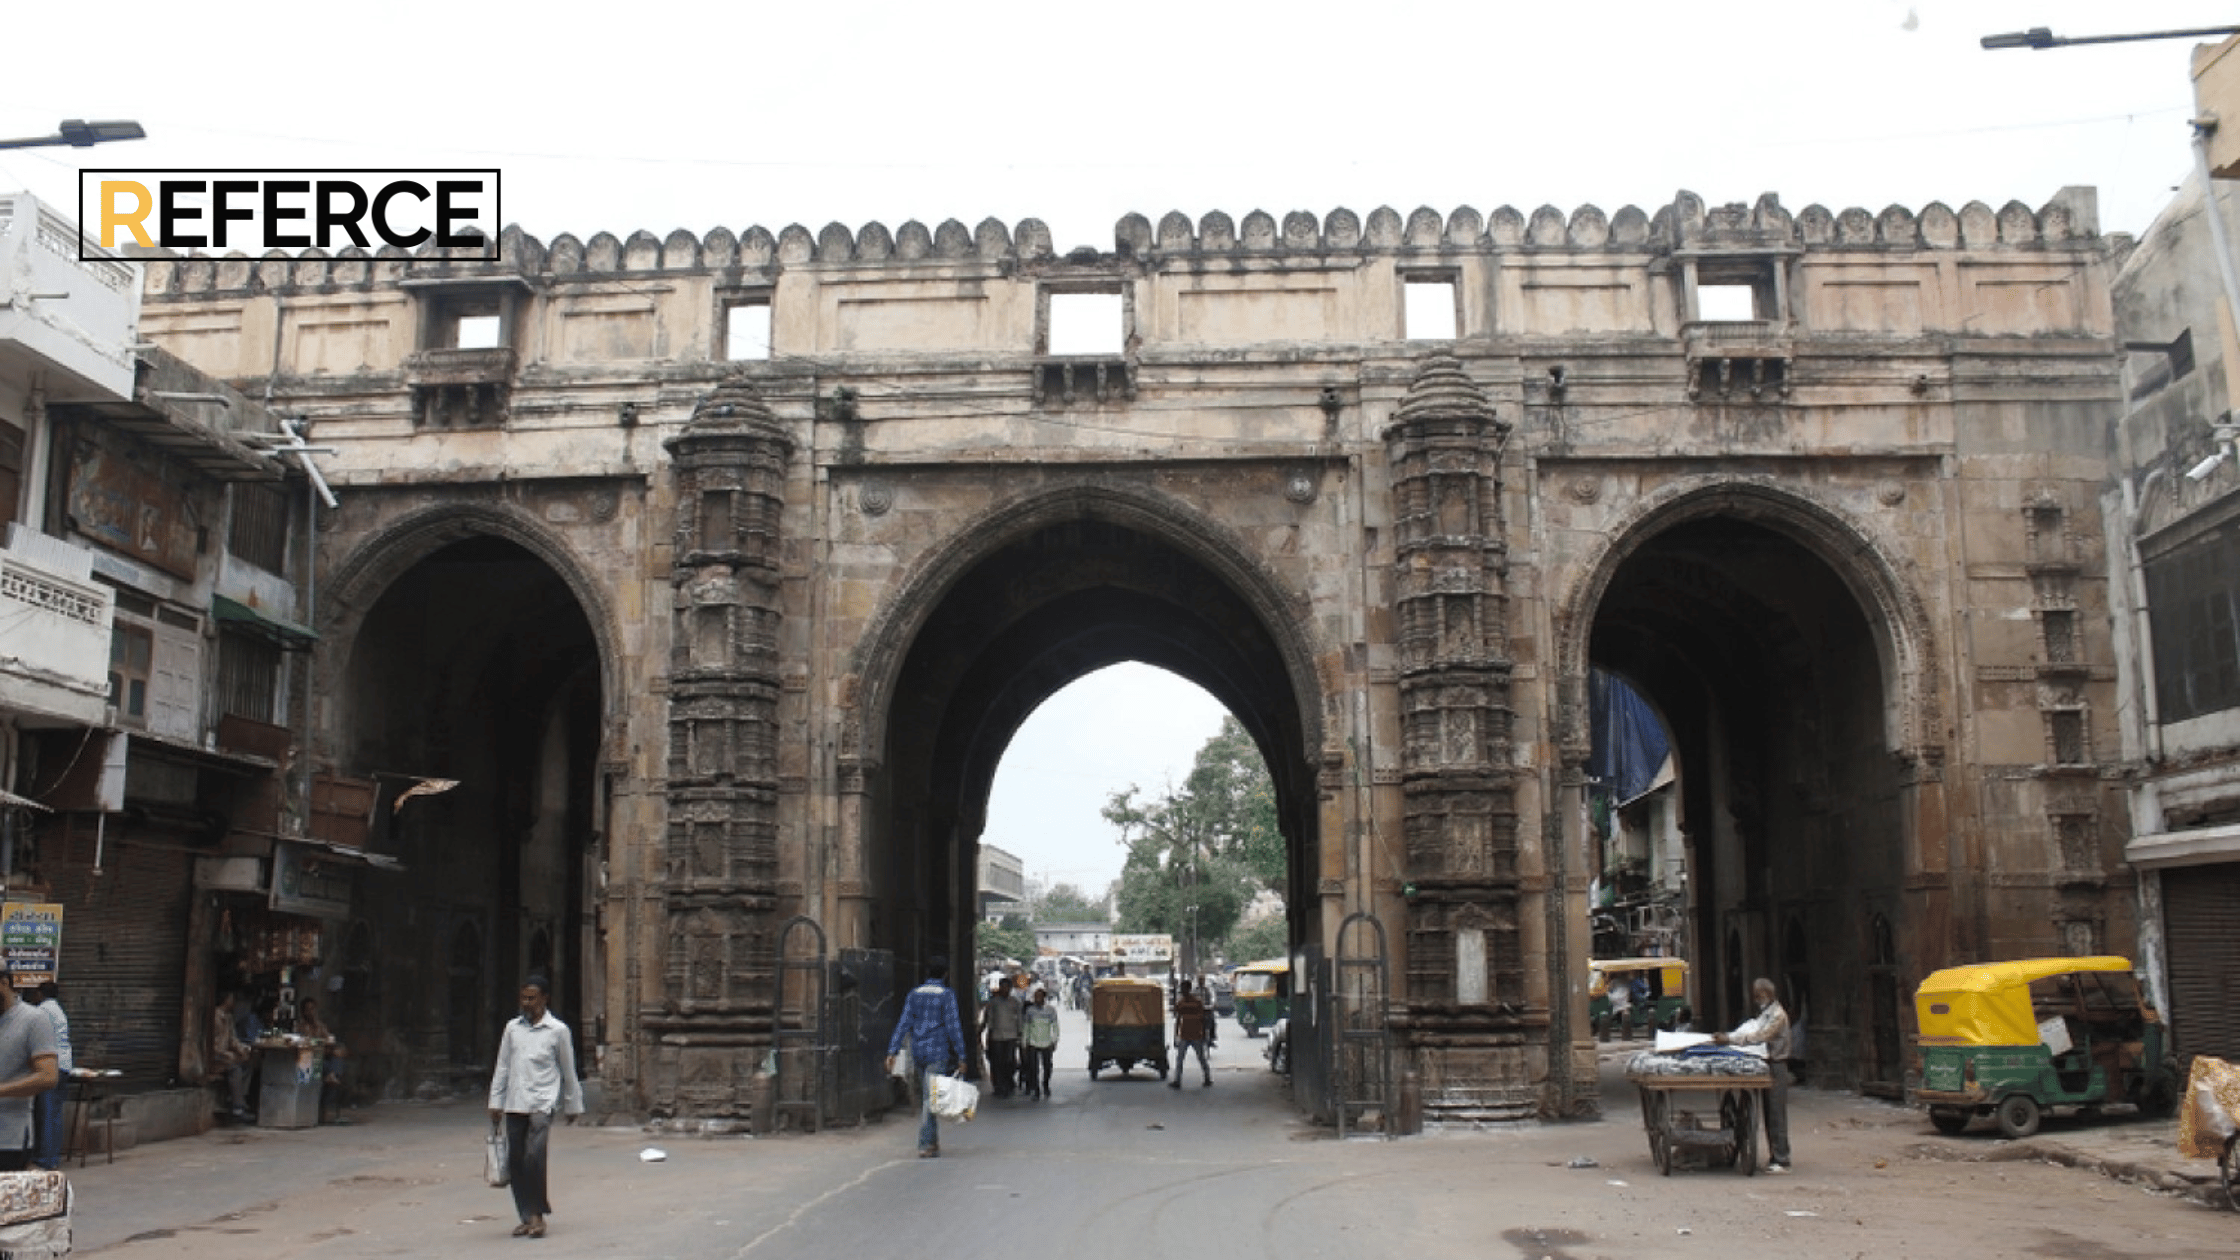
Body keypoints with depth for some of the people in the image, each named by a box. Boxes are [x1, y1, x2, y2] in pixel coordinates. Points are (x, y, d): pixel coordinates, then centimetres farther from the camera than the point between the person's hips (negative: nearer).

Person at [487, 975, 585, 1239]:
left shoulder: (557, 1030, 1)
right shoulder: (513, 1027, 10)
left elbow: (568, 1070, 7)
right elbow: (502, 1067, 15)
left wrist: (573, 1105, 11)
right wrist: (496, 1102, 11)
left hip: (542, 1103, -4)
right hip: (515, 1104, 4)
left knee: (534, 1157, -17)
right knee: (515, 1162, 3)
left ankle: (537, 1213, -4)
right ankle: (526, 1216, 14)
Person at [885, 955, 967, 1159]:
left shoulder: (914, 994, 8)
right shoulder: (946, 995, -6)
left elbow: (903, 1023, 2)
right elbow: (953, 1027, -10)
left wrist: (892, 1052, -1)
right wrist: (961, 1056, -5)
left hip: (917, 1052, 5)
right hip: (937, 1053, -5)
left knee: (924, 1098, 15)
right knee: (931, 1098, -6)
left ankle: (932, 1141, 20)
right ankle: (925, 1145, -10)